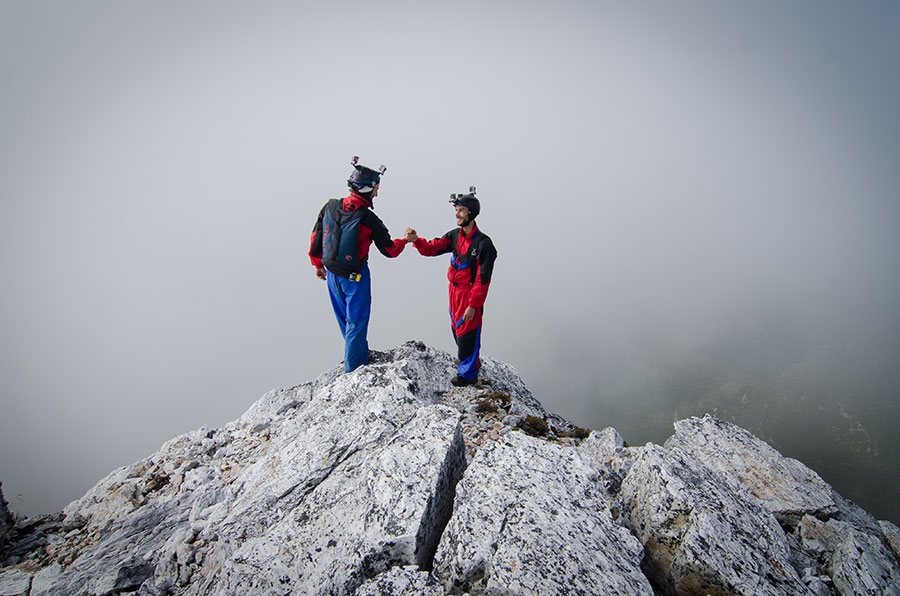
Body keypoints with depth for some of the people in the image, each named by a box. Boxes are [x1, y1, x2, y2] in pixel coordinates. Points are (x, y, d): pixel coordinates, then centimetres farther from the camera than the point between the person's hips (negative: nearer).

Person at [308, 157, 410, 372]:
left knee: (345, 319, 21)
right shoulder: (368, 219, -21)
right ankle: (353, 368, 15)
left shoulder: (330, 207, -6)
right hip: (355, 277, -6)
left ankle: (360, 354, 41)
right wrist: (404, 240, 10)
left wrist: (318, 264, 20)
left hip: (332, 274, 7)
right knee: (356, 321, 7)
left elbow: (316, 237, 4)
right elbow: (389, 250, -11)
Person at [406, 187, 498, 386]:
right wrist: (416, 240, -22)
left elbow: (483, 279, -21)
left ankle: (468, 374, 21)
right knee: (457, 329, 22)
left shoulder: (483, 243, -21)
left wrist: (472, 305, -19)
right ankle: (473, 361, 44)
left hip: (470, 294, -8)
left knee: (467, 334, 3)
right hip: (454, 290, 8)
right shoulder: (455, 235, 2)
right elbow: (432, 248, -2)